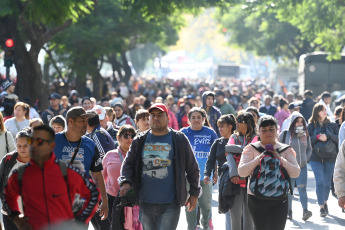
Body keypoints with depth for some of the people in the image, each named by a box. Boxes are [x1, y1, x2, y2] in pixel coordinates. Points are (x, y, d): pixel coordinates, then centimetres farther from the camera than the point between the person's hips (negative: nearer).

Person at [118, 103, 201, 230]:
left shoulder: (179, 140, 3)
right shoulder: (140, 141, 10)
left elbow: (192, 168, 7)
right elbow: (128, 164, 13)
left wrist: (194, 193, 5)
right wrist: (125, 182, -7)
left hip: (170, 205, -3)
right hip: (146, 203, 3)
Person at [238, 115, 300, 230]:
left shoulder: (286, 150, 6)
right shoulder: (251, 149, 2)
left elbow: (296, 173, -4)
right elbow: (242, 172, -10)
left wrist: (280, 158, -15)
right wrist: (260, 158, -17)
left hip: (279, 200, -1)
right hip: (256, 199, 1)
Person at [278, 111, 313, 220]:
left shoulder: (305, 135, 8)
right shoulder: (285, 134, -2)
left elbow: (309, 149, 21)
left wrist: (306, 158, 6)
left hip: (302, 167, 2)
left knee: (302, 188, -9)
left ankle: (305, 211, -17)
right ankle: (289, 211, 16)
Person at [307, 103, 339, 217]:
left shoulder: (332, 125, 8)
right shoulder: (311, 126, 4)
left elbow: (338, 138, 1)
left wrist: (328, 136, -13)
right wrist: (317, 137, -15)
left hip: (330, 157, 2)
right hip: (316, 158, -2)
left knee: (327, 182, 8)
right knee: (320, 181, -11)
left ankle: (325, 201, 31)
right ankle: (321, 206, -9)